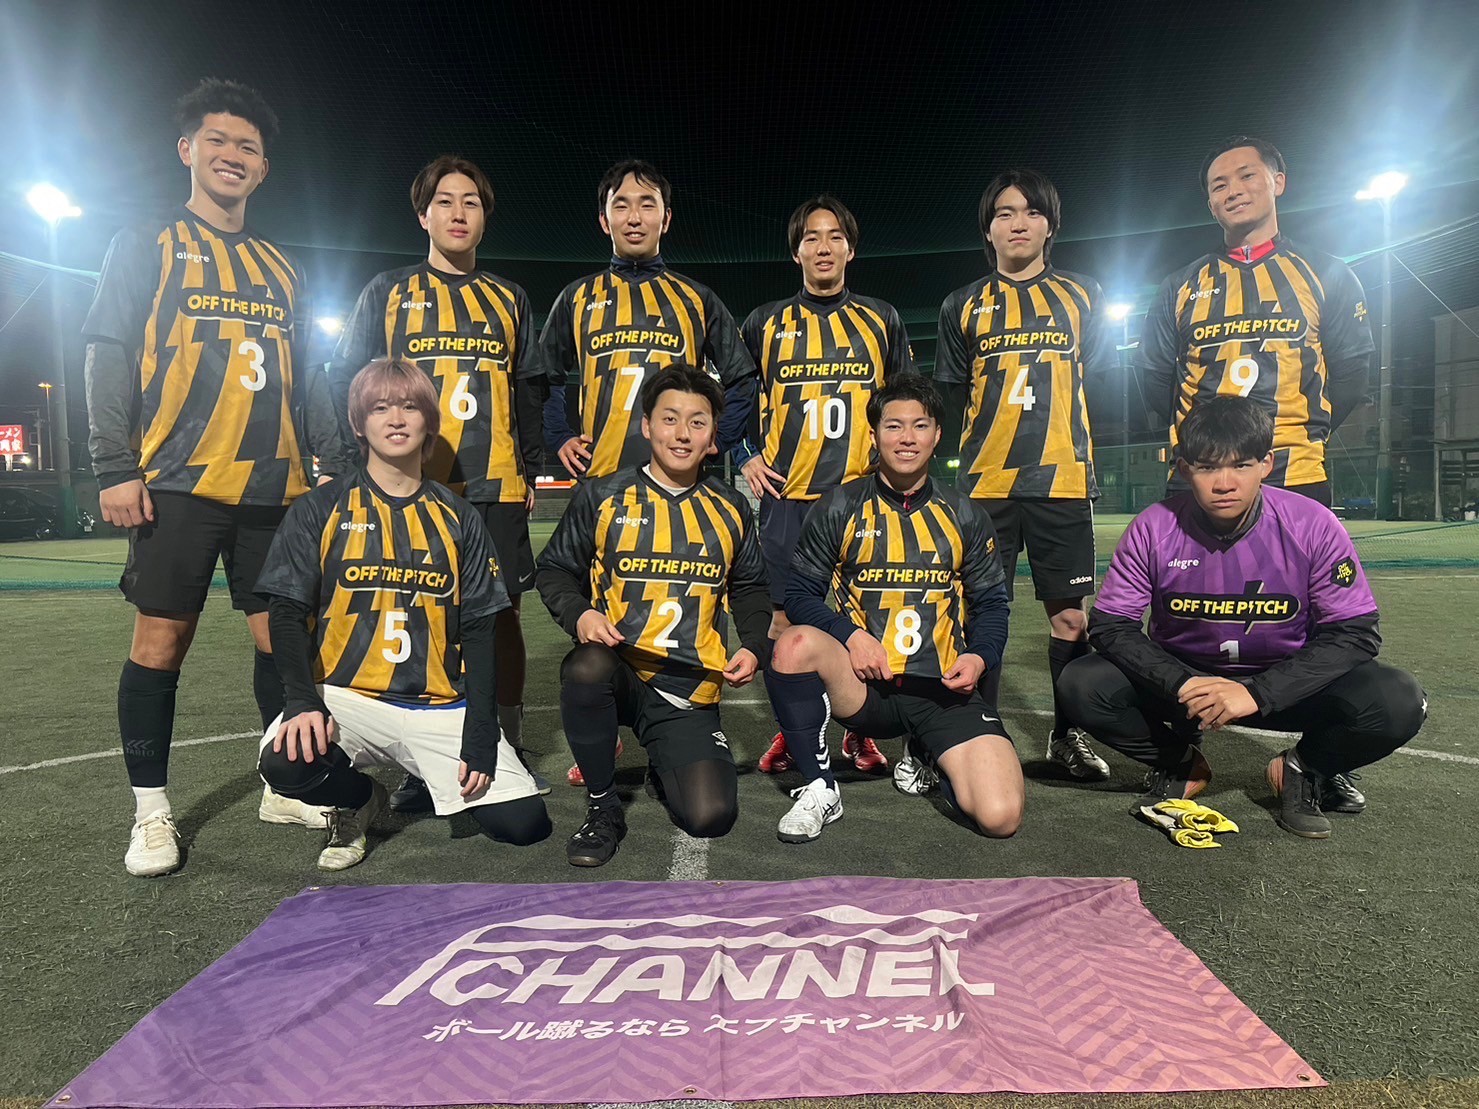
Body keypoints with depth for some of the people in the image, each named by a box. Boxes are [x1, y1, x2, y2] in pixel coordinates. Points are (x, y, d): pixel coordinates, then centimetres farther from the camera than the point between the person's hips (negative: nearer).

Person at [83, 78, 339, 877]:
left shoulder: (281, 267, 19)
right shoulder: (144, 246, 7)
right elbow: (109, 359, -1)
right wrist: (114, 468, -10)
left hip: (276, 485, 4)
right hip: (179, 481, -4)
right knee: (162, 637, -1)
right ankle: (151, 812, 11)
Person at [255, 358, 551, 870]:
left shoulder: (458, 518, 8)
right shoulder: (320, 511, 5)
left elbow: (479, 631, 4)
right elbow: (287, 613, -1)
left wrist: (481, 738, -6)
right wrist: (304, 700, -20)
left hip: (442, 707, 1)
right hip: (347, 698, -1)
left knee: (524, 824, -14)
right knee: (287, 763, -34)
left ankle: (436, 784, 20)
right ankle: (360, 799, 3)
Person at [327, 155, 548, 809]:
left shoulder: (508, 300, 17)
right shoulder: (388, 292, 11)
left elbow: (528, 392, 17)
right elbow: (347, 379, 8)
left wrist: (529, 468, 8)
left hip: (495, 487, 2)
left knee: (502, 615, 3)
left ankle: (510, 755, 15)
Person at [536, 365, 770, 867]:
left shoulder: (730, 509, 10)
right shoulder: (603, 496, 2)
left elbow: (749, 588, 21)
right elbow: (553, 570, 7)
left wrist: (752, 647, 4)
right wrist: (580, 614, -13)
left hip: (689, 691, 2)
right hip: (617, 668, -1)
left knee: (710, 816, -15)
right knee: (586, 669, -39)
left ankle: (664, 769, 24)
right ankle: (602, 805, -11)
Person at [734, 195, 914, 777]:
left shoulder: (882, 320, 11)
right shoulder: (766, 323, 8)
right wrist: (743, 458, 5)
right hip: (787, 493, 0)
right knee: (785, 617, 2)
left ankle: (860, 732, 19)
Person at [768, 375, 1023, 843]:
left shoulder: (965, 515, 12)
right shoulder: (839, 508, 6)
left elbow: (991, 603, 14)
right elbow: (800, 595, 3)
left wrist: (979, 657, -7)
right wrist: (851, 635, -16)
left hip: (944, 688, 2)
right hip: (864, 682, -1)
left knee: (1000, 816, -18)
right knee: (795, 643, -34)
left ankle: (927, 760, 19)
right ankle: (819, 789, -11)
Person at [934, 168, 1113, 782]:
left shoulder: (1083, 297, 12)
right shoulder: (964, 305, 10)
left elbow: (1101, 377, 16)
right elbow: (951, 393, 13)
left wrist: (1052, 421, 12)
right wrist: (984, 437, 7)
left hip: (1062, 478, 1)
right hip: (985, 479, 0)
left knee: (1070, 612, 3)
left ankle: (1068, 734, 17)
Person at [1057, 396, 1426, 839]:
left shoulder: (1312, 525, -17)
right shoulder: (1154, 529, -16)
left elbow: (1355, 633, -15)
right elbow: (1110, 626, -13)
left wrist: (1257, 693, -28)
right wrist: (1182, 685, -30)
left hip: (1283, 680, 0)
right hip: (1181, 675, 1)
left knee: (1397, 705, -27)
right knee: (1083, 686, -24)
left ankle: (1305, 768, 7)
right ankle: (1181, 764, 7)